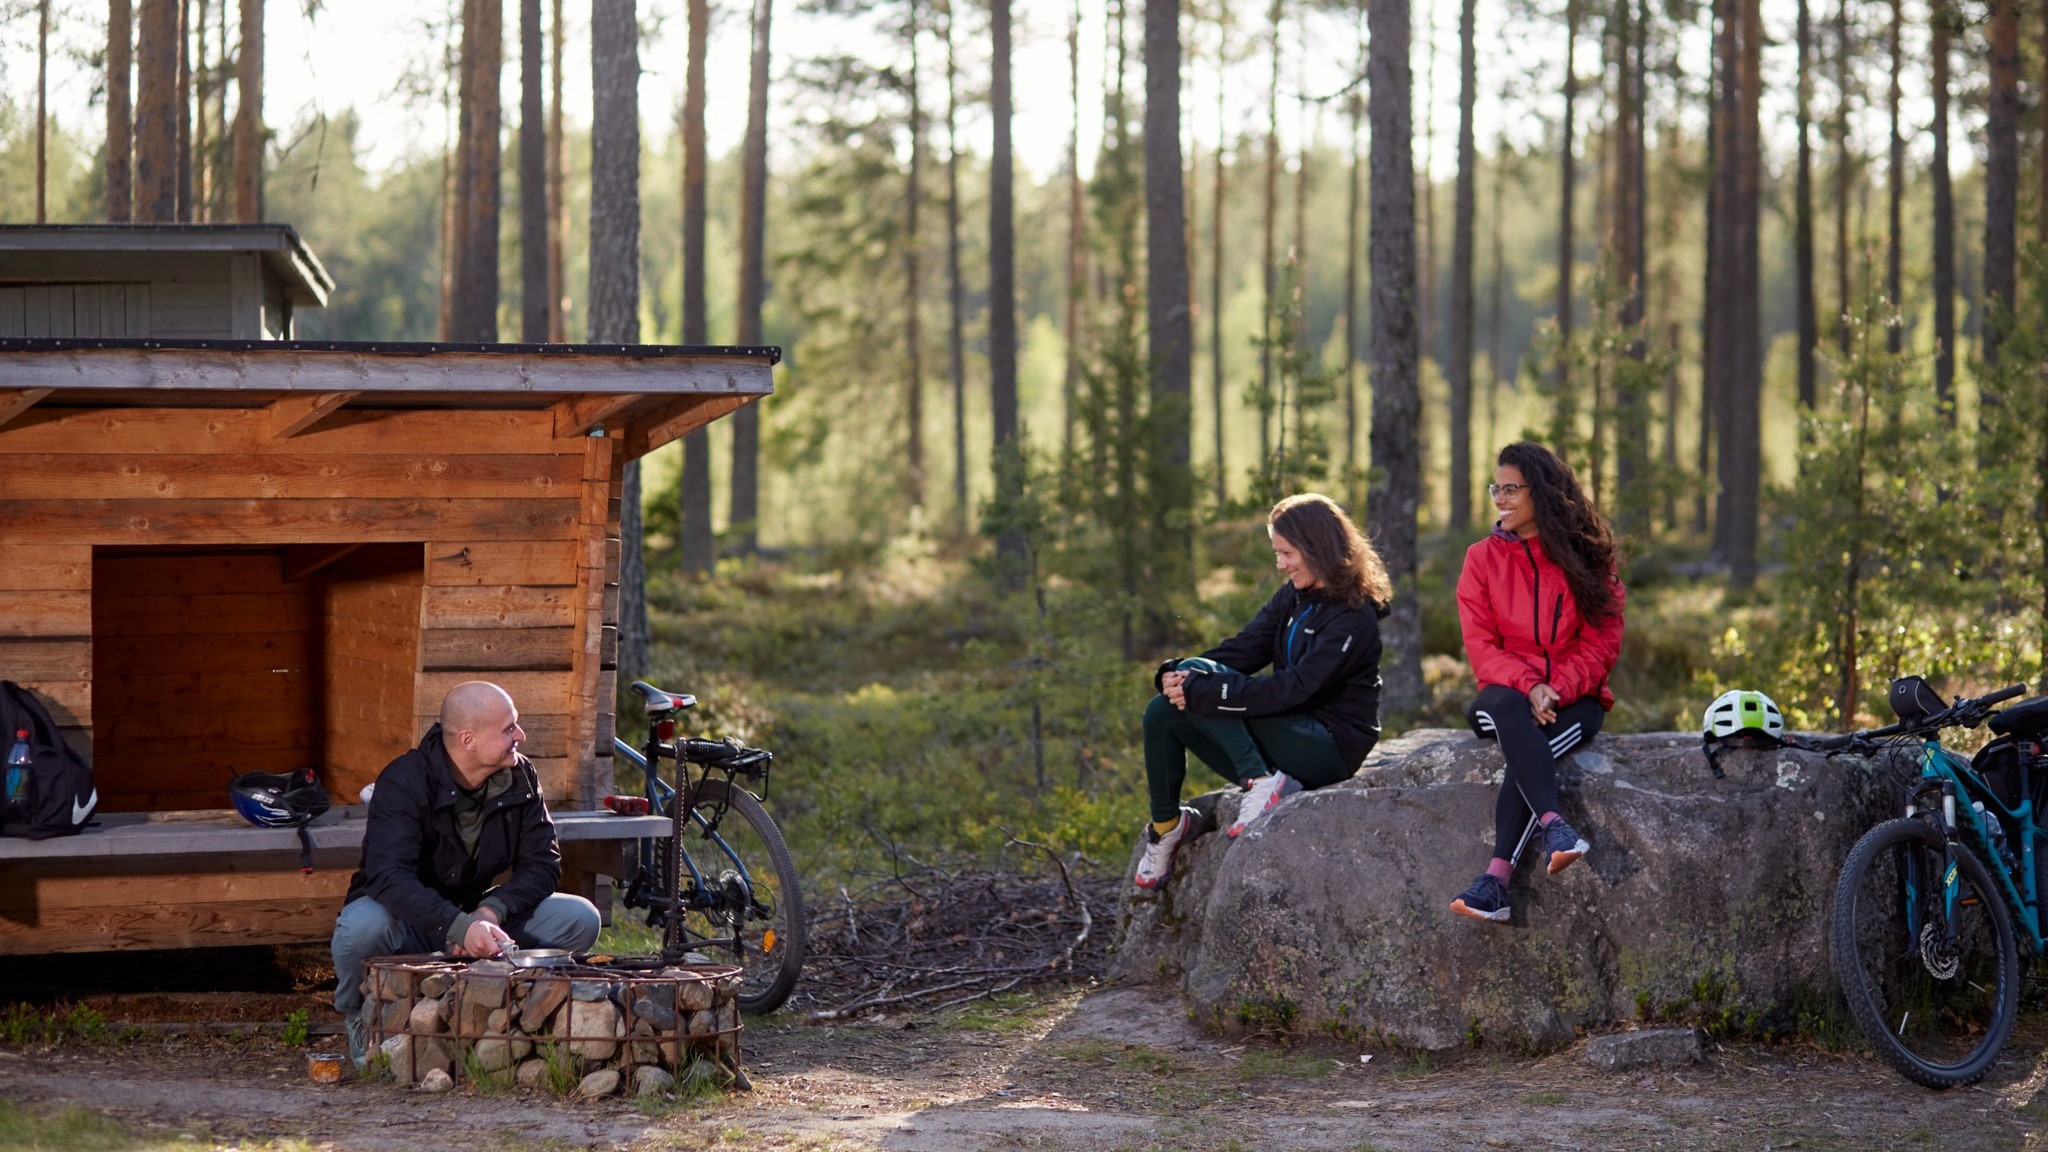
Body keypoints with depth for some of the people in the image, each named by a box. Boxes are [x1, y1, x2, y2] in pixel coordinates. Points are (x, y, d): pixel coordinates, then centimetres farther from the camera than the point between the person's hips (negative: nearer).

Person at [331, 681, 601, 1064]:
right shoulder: (404, 782, -22)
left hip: (476, 917, 4)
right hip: (410, 922, -4)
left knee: (579, 919, -17)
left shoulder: (520, 778, -5)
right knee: (363, 926, -39)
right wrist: (460, 927, -48)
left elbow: (542, 863, -6)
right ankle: (363, 1018, -5)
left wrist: (491, 912, -27)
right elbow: (390, 876, -34)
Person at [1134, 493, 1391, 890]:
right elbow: (1244, 649, 3)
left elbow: (1294, 689, -26)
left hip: (1331, 747, -9)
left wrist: (1200, 690, -28)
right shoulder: (1292, 597, 10)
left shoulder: (1353, 618, -17)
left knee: (1202, 684, -21)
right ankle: (1166, 825, 5)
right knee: (1163, 713, -3)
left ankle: (1262, 784, -26)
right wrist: (1176, 672, -17)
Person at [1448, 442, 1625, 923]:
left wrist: (1556, 690, -17)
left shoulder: (1586, 557, 4)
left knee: (1530, 753, -34)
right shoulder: (1483, 558, 9)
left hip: (1575, 699, -1)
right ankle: (1554, 826, -51)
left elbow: (1602, 643, 0)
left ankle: (1497, 878, -43)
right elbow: (1480, 645, 1)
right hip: (1508, 691, 1)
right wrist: (1527, 686, -17)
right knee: (1508, 708, -37)